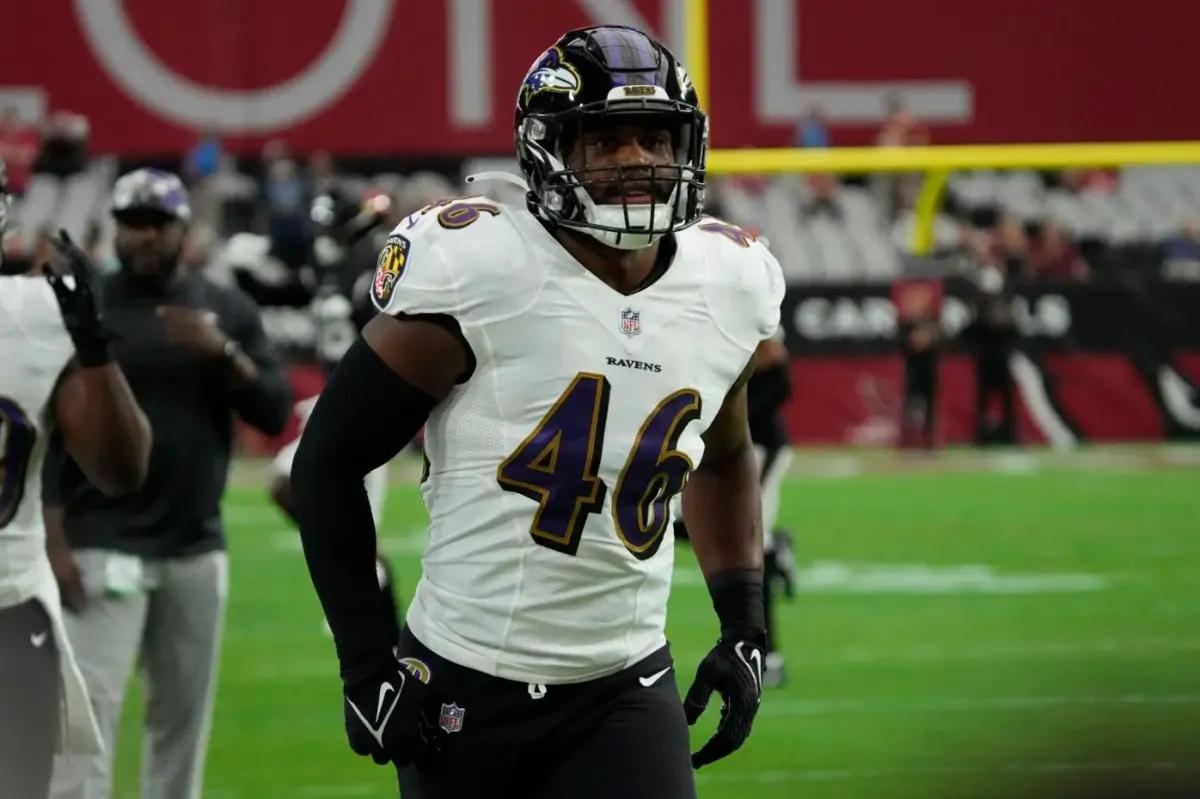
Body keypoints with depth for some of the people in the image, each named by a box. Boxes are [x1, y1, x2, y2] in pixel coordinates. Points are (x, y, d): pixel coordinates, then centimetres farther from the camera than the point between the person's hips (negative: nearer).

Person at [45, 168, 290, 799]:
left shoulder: (228, 311, 9)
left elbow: (275, 413, 3)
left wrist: (222, 351, -14)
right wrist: (53, 540, -13)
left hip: (198, 550, 4)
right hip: (105, 547, -4)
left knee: (184, 713, 9)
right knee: (90, 711, -13)